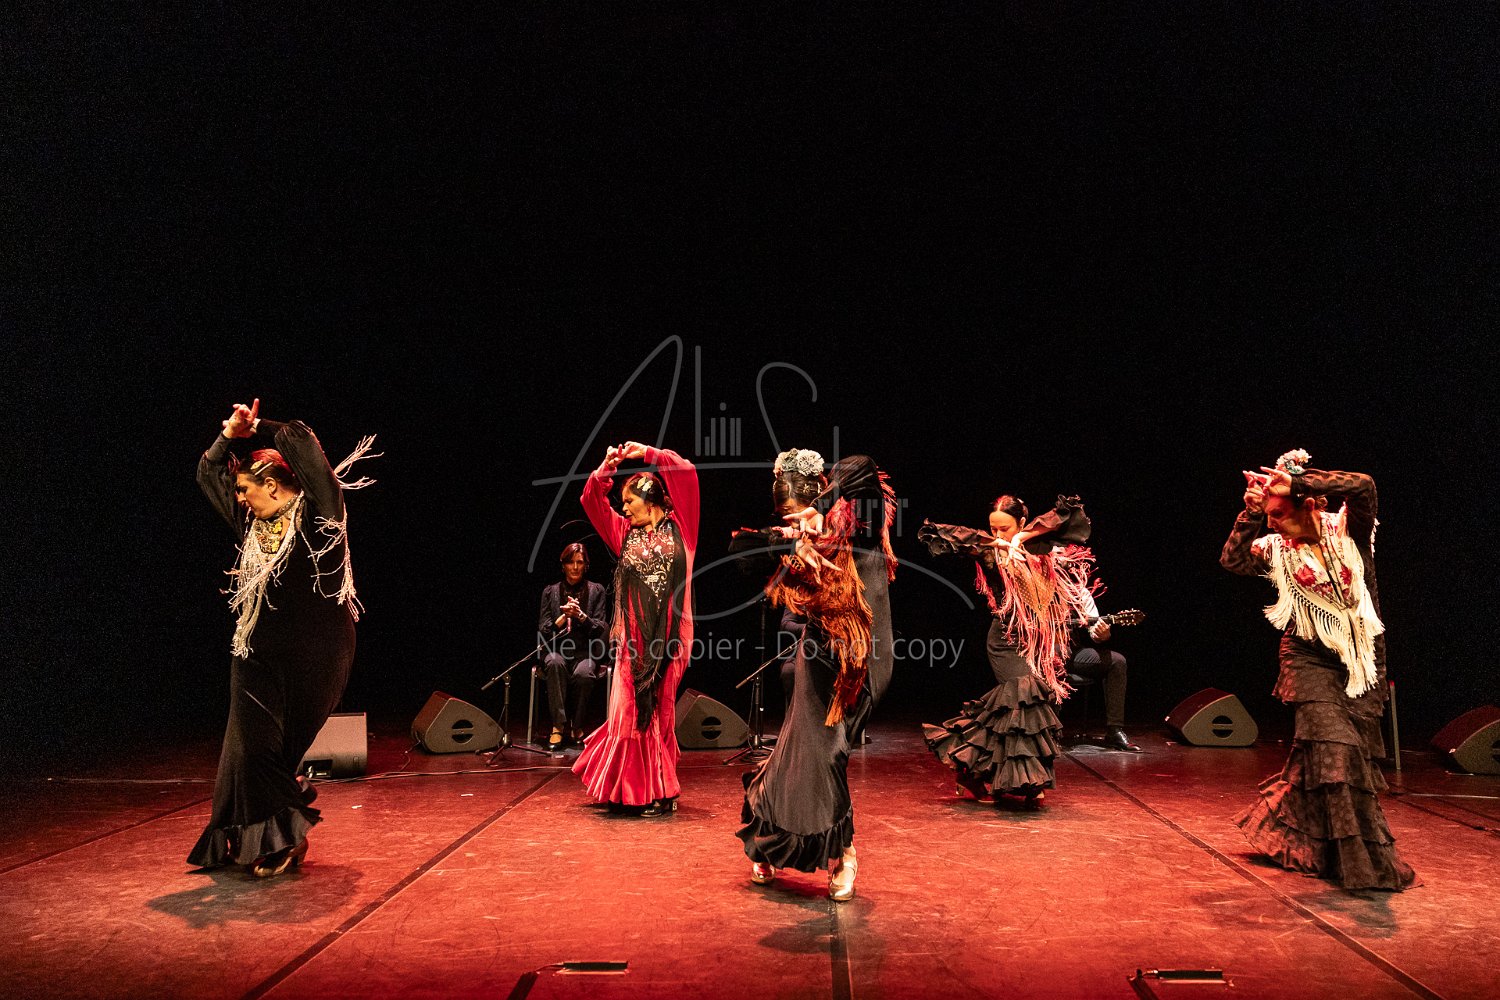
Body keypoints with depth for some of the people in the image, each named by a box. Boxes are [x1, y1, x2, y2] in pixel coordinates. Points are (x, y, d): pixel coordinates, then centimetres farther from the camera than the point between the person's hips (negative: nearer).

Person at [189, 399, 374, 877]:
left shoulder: (319, 512, -7)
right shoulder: (254, 522, 11)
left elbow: (304, 445, -17)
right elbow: (208, 473, 20)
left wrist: (257, 427, -3)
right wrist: (230, 435, 5)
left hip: (313, 657, -6)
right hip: (260, 655, 6)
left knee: (276, 748, 1)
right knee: (251, 746, 1)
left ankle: (277, 837, 18)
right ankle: (276, 837, 14)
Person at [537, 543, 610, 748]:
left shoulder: (596, 590, 9)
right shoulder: (550, 591, 10)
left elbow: (600, 629, 3)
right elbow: (543, 630, 4)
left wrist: (581, 615, -15)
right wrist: (564, 616, -12)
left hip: (585, 652, 0)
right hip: (556, 649, 1)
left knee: (583, 673, -35)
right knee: (555, 664, -36)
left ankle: (576, 726, -15)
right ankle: (559, 725, -31)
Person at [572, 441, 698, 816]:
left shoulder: (677, 527, 2)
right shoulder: (626, 533, 12)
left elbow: (686, 473, -5)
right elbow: (592, 500, 14)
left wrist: (648, 454, -2)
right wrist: (606, 468, 3)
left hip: (668, 632, -3)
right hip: (634, 632, 3)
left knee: (658, 706, 1)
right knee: (632, 708, 2)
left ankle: (658, 793, 13)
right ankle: (634, 791, 15)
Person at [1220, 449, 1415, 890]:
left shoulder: (1348, 530, -4)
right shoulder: (1278, 548, 0)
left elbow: (1364, 486, -21)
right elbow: (1233, 559, -11)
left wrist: (1295, 481, -23)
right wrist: (1250, 512, -15)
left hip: (1363, 660, 1)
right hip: (1310, 659, -1)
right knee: (1334, 747, -14)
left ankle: (1278, 819, 30)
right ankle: (1363, 859, -4)